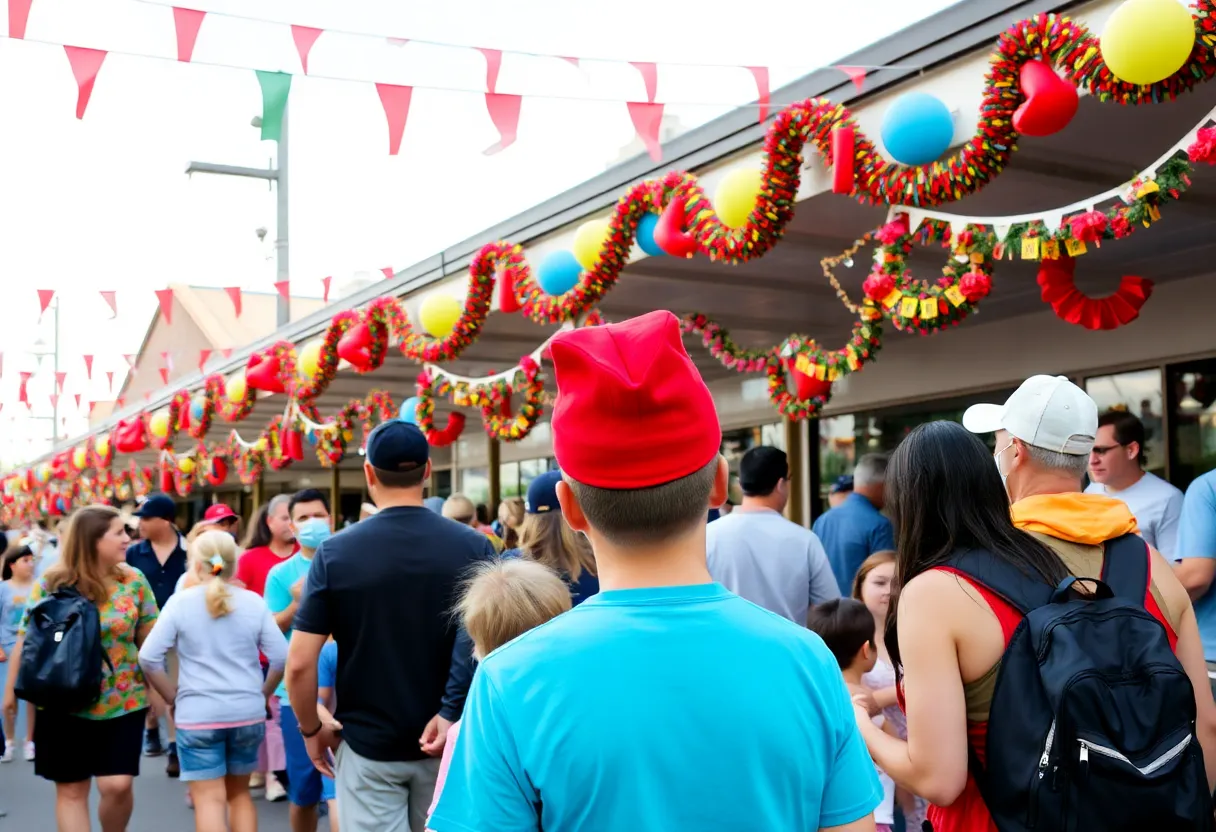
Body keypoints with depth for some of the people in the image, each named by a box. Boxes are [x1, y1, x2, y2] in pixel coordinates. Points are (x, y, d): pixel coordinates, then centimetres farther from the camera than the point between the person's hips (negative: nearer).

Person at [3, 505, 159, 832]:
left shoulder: (134, 581, -2)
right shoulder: (51, 583, -5)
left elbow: (149, 641, 3)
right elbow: (27, 640, 2)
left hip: (123, 703, 0)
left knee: (117, 785, -6)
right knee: (70, 790, 7)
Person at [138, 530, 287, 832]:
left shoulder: (180, 601, -4)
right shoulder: (253, 602, 0)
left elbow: (149, 658, -8)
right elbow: (281, 657, -3)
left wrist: (173, 697, 4)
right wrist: (263, 694, 11)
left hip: (197, 716, -3)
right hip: (248, 713, 3)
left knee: (209, 799, 1)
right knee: (239, 793, 18)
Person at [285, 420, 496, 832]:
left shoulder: (335, 551, -12)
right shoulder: (474, 546, -9)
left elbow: (300, 663, -12)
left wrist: (311, 729, 3)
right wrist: (452, 712, -1)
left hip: (367, 744, -2)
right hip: (447, 743, 2)